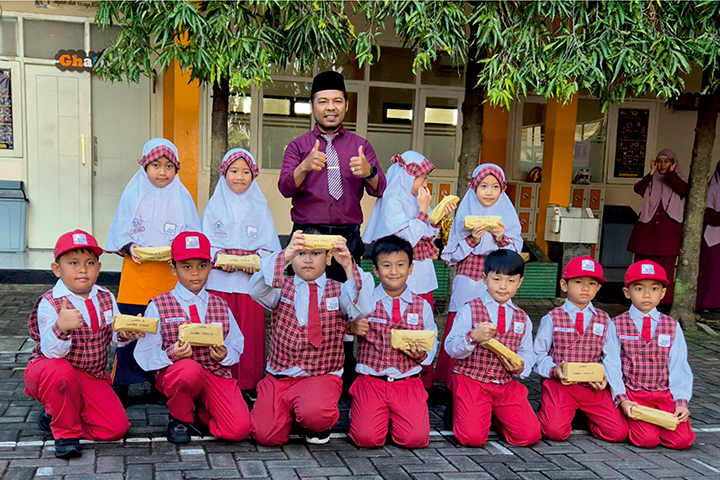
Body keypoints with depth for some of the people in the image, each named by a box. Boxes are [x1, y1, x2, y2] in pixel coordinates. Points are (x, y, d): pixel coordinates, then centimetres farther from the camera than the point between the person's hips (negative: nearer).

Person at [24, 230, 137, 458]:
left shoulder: (106, 298, -1)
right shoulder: (50, 303, -17)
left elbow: (113, 337, 1)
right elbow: (52, 352, -26)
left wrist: (126, 333, -22)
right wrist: (61, 327, -46)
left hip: (92, 377, 4)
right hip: (50, 369, -4)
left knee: (116, 428, -11)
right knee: (60, 372, -42)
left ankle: (59, 413, 14)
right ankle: (65, 432, -14)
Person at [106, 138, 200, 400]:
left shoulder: (181, 197, 5)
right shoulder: (133, 195, 5)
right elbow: (120, 232, 7)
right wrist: (130, 248, -12)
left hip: (169, 276, 0)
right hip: (136, 273, 0)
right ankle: (119, 386, 13)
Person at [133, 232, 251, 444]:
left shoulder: (221, 306, 13)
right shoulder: (159, 306, 4)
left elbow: (236, 347, 14)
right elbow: (145, 354, -1)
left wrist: (225, 355, -10)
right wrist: (172, 354, -21)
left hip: (217, 374, 2)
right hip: (174, 375, -2)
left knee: (239, 429, -23)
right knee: (189, 368, -40)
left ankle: (202, 414, 14)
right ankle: (179, 418, -6)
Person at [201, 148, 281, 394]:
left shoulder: (260, 208, 10)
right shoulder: (215, 205, 10)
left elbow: (269, 245, 6)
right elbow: (206, 241, 5)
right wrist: (219, 258, -13)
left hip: (252, 278, 0)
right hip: (220, 279, 0)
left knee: (252, 331, 0)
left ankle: (250, 384, 11)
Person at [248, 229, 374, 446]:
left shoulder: (338, 290, 4)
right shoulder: (282, 287, 6)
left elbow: (362, 309, -17)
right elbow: (257, 290, -17)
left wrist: (349, 267, -31)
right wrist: (284, 256, -32)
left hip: (322, 376, -2)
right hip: (279, 375, 2)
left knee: (315, 413, -34)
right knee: (265, 435, -14)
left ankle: (318, 425, 5)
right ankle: (288, 408, 20)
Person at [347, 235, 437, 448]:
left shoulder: (422, 306, 7)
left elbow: (431, 344, 12)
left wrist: (422, 355, -9)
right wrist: (351, 328, -18)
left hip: (408, 382, 1)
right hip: (370, 380, -1)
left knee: (416, 438, -17)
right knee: (366, 438, -19)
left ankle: (394, 416, 16)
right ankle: (359, 411, 16)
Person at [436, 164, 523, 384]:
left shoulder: (508, 215, 8)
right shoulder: (466, 213, 6)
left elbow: (516, 252, 5)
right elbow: (452, 254, 3)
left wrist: (502, 239, -12)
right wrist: (472, 240, -12)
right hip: (468, 284, 0)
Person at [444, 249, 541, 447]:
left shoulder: (523, 319, 11)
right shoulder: (469, 310, -3)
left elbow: (527, 353, 14)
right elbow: (451, 348, -9)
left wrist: (521, 367, -9)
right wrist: (473, 337, -28)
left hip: (507, 385, 4)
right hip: (471, 381, -4)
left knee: (530, 435, -11)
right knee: (473, 437, -21)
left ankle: (496, 415, 17)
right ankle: (460, 411, 13)